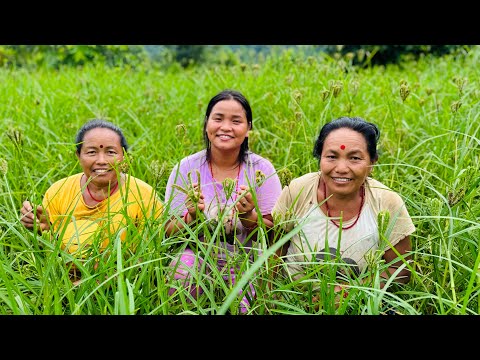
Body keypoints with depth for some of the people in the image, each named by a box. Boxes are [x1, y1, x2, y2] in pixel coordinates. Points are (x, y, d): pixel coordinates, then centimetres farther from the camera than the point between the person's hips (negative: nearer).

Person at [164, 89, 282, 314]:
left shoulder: (261, 169, -3)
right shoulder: (186, 168, -2)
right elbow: (169, 234, -1)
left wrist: (248, 216, -22)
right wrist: (191, 216, -22)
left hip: (246, 265, -1)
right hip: (200, 259, 2)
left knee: (241, 306, -31)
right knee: (184, 262, -30)